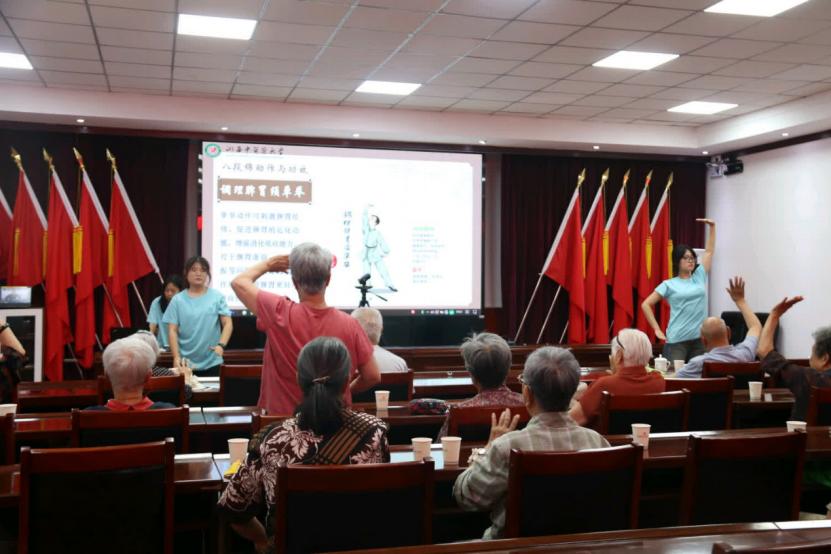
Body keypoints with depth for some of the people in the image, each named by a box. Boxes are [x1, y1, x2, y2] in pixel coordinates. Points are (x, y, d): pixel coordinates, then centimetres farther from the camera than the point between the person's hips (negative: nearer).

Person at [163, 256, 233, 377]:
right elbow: (172, 331, 0)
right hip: (186, 363, 0)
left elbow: (228, 324, -2)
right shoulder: (178, 300, 2)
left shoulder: (217, 297, 1)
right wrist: (176, 357, -12)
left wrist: (221, 345, -20)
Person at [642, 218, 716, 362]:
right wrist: (657, 330, -2)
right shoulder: (669, 284, 2)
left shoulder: (699, 277, 11)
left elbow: (709, 251, 15)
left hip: (699, 339, 4)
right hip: (677, 340, -4)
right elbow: (646, 305, 3)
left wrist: (712, 227, 11)